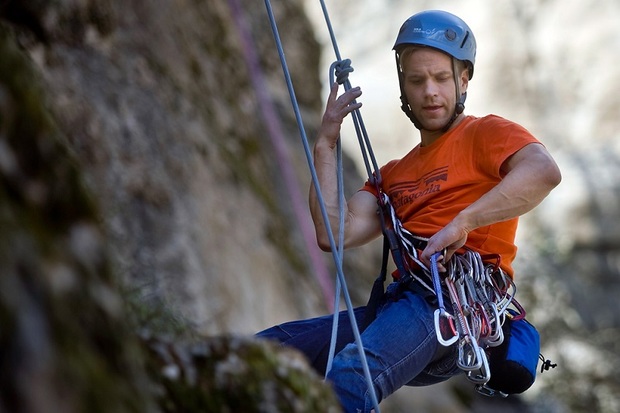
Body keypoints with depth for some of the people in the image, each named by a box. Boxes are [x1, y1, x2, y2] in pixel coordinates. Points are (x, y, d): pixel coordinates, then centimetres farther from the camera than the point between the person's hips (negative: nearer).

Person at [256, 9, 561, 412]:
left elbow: (544, 171, -15)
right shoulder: (394, 174, 29)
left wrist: (462, 224, -19)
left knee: (349, 377, -35)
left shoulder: (486, 134, 10)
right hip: (401, 301, 8)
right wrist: (325, 147, 13)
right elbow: (335, 234, 13)